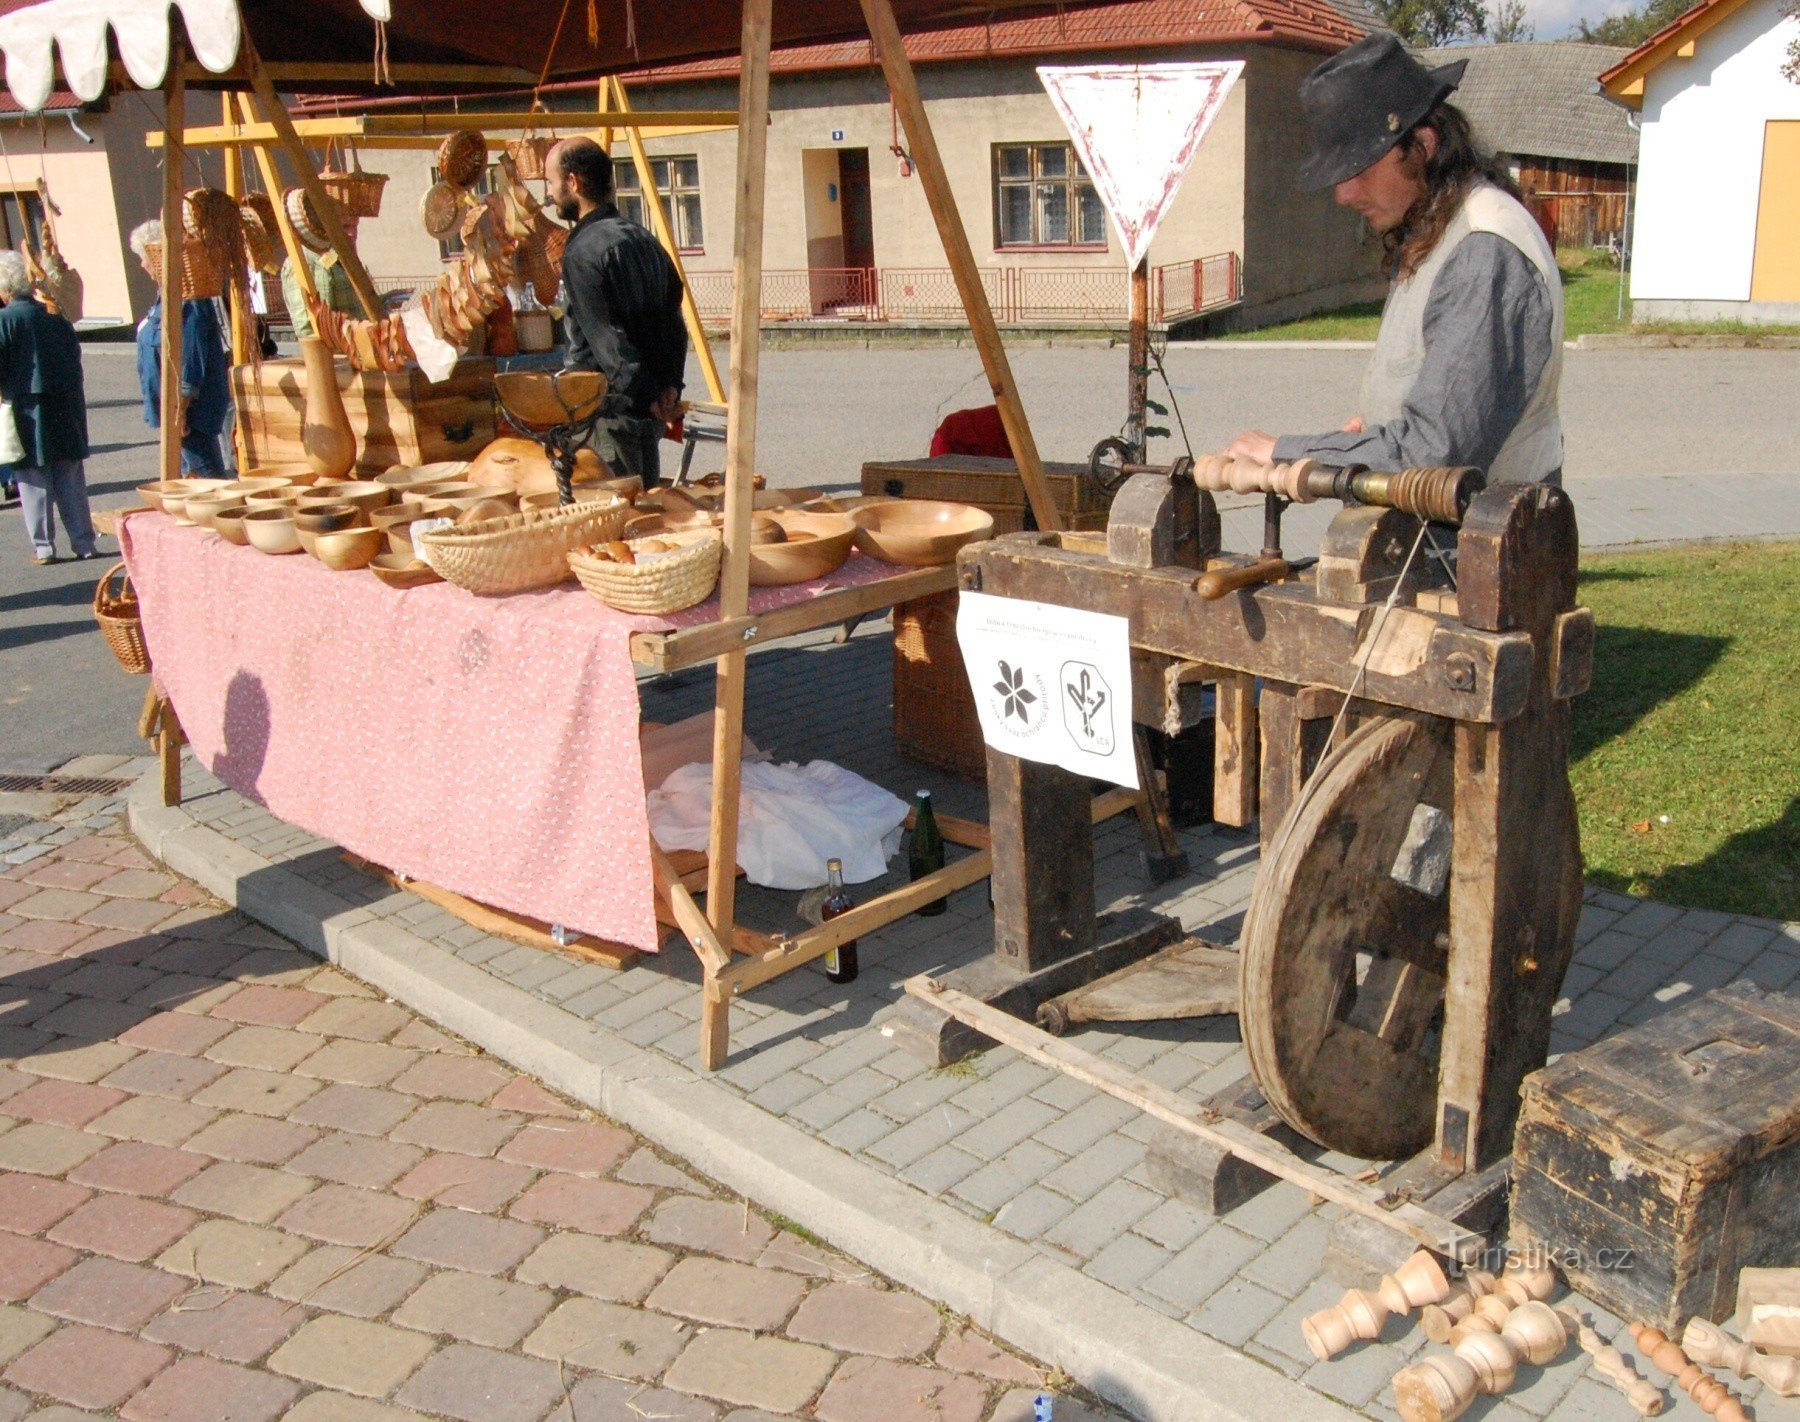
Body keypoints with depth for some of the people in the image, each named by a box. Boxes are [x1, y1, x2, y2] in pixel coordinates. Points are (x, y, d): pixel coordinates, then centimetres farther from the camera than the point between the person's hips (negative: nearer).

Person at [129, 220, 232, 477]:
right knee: (191, 473, 16)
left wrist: (180, 408, -23)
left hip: (190, 407, -10)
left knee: (206, 472, -6)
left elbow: (191, 360, -23)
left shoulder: (187, 301, -20)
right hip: (176, 407, 10)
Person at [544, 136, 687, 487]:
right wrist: (671, 384, 3)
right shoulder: (644, 240, 13)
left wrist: (648, 397, -18)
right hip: (649, 416, 8)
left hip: (611, 409, -8)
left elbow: (606, 338, -19)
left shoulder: (582, 251, -13)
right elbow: (674, 322, 10)